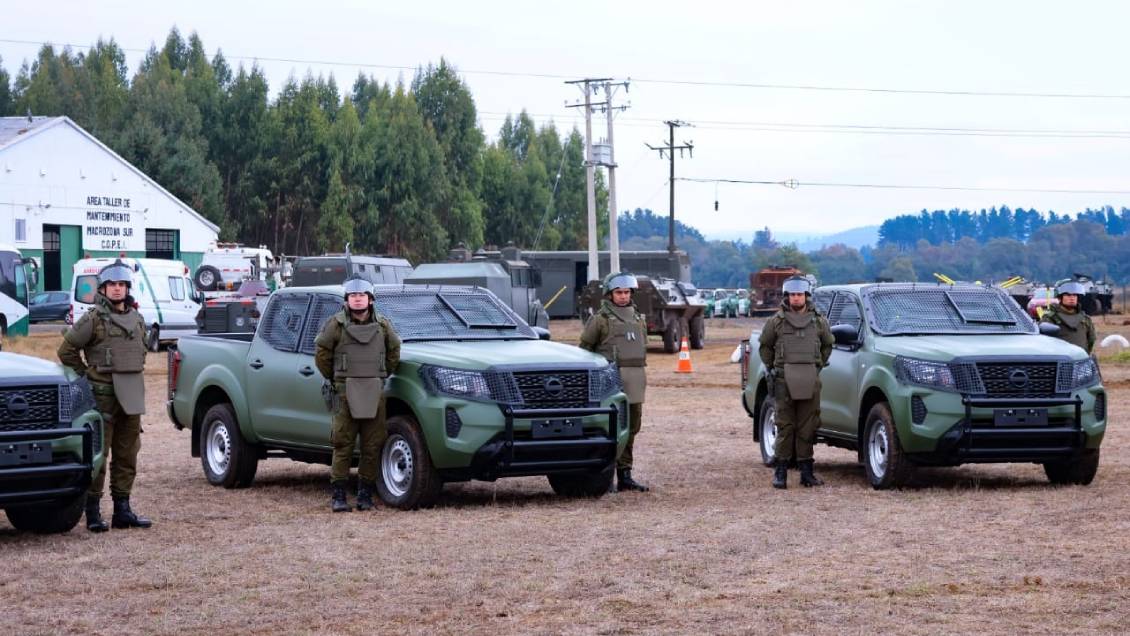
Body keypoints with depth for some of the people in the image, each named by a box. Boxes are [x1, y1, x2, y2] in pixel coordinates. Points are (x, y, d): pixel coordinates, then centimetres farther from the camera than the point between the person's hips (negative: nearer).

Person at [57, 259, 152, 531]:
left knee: (127, 455, 9)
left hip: (132, 396, 6)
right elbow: (67, 350, -4)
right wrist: (85, 375, -2)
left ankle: (122, 510, 14)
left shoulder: (137, 319, 13)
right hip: (103, 394, -6)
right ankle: (93, 513, -2)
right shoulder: (93, 319, -7)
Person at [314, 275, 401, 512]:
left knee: (372, 446, 2)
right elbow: (321, 352, 6)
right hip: (346, 393, -3)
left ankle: (365, 495, 9)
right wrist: (334, 378, 9)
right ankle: (338, 496, -1)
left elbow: (394, 351, 22)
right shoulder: (336, 324, 0)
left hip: (375, 393, 3)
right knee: (343, 445, -4)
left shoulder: (382, 325, 9)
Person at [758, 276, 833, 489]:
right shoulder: (777, 321, 5)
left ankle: (807, 471, 7)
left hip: (810, 382, 2)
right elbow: (764, 346, 14)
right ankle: (780, 472, 0)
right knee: (785, 427, -3)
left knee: (807, 427, 2)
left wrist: (818, 366, 14)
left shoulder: (818, 321, 9)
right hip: (784, 381, -1)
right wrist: (772, 368, 8)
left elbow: (827, 345, 22)